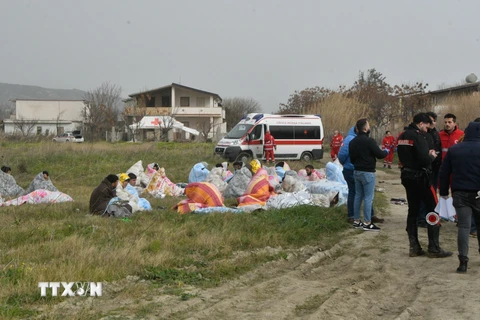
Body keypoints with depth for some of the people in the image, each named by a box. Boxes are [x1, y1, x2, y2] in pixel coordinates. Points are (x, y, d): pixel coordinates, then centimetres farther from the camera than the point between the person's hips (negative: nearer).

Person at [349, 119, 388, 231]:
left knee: (358, 196, 14)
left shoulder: (353, 141, 8)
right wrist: (386, 151, 5)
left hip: (357, 172, 8)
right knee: (368, 198, -4)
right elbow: (380, 154, -16)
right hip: (368, 172, -8)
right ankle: (367, 223, -3)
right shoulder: (369, 141, -18)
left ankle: (356, 221, 17)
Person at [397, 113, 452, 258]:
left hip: (407, 176, 8)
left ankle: (414, 247, 13)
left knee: (413, 211, 12)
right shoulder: (418, 136, -17)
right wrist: (432, 156, -2)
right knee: (433, 210, 0)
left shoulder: (403, 136, 10)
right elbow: (424, 160, -24)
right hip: (420, 177, -8)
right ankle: (434, 249, 0)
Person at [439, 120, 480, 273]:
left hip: (460, 193, 1)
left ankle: (463, 261, -12)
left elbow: (444, 172, 7)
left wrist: (443, 191, 13)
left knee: (464, 226, -1)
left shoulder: (453, 149, 7)